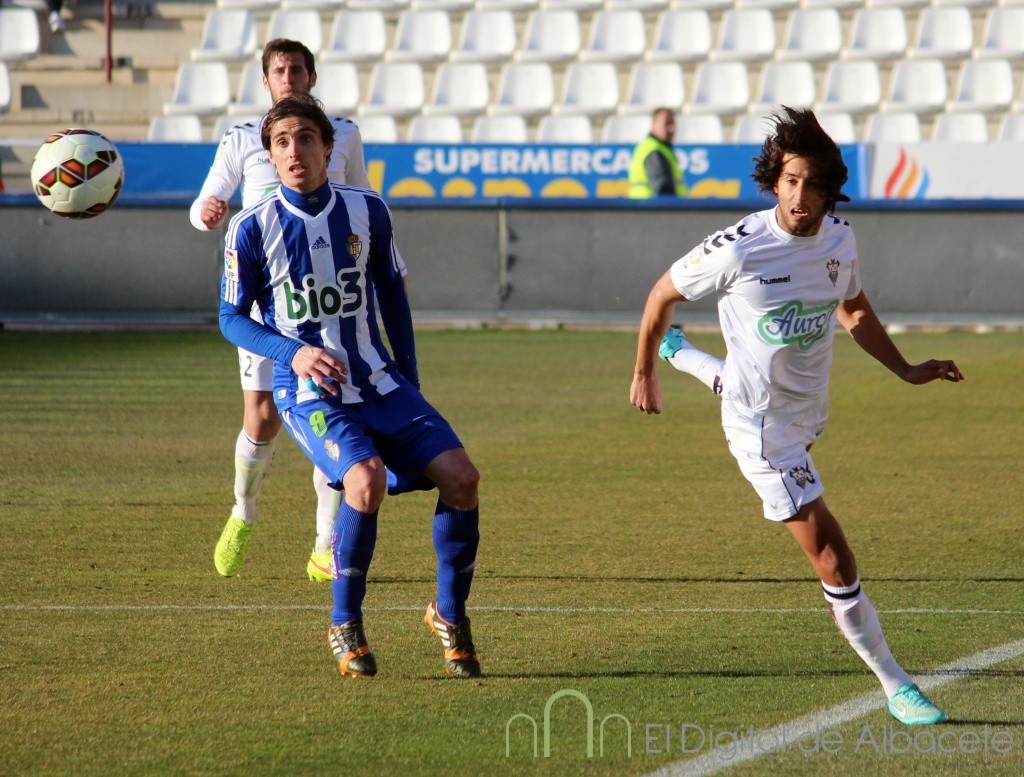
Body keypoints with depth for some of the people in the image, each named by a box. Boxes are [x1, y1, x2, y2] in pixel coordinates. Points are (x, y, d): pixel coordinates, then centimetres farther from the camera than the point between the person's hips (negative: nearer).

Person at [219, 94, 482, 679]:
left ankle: (450, 614, 8)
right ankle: (345, 626, -10)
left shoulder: (368, 212, 3)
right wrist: (294, 353, -17)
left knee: (460, 476, -15)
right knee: (366, 479, -31)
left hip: (380, 383, 4)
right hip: (308, 392, -4)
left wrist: (410, 386, 12)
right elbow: (232, 318, 0)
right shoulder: (253, 229, -5)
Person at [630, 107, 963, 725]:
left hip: (811, 410, 7)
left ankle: (683, 355, 68)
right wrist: (643, 374, 0)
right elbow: (664, 294, -10)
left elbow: (853, 308, 11)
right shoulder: (739, 249, -27)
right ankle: (894, 685, -1)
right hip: (766, 431, -7)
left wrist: (907, 370, 1)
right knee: (835, 561, -11)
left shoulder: (840, 238, -10)